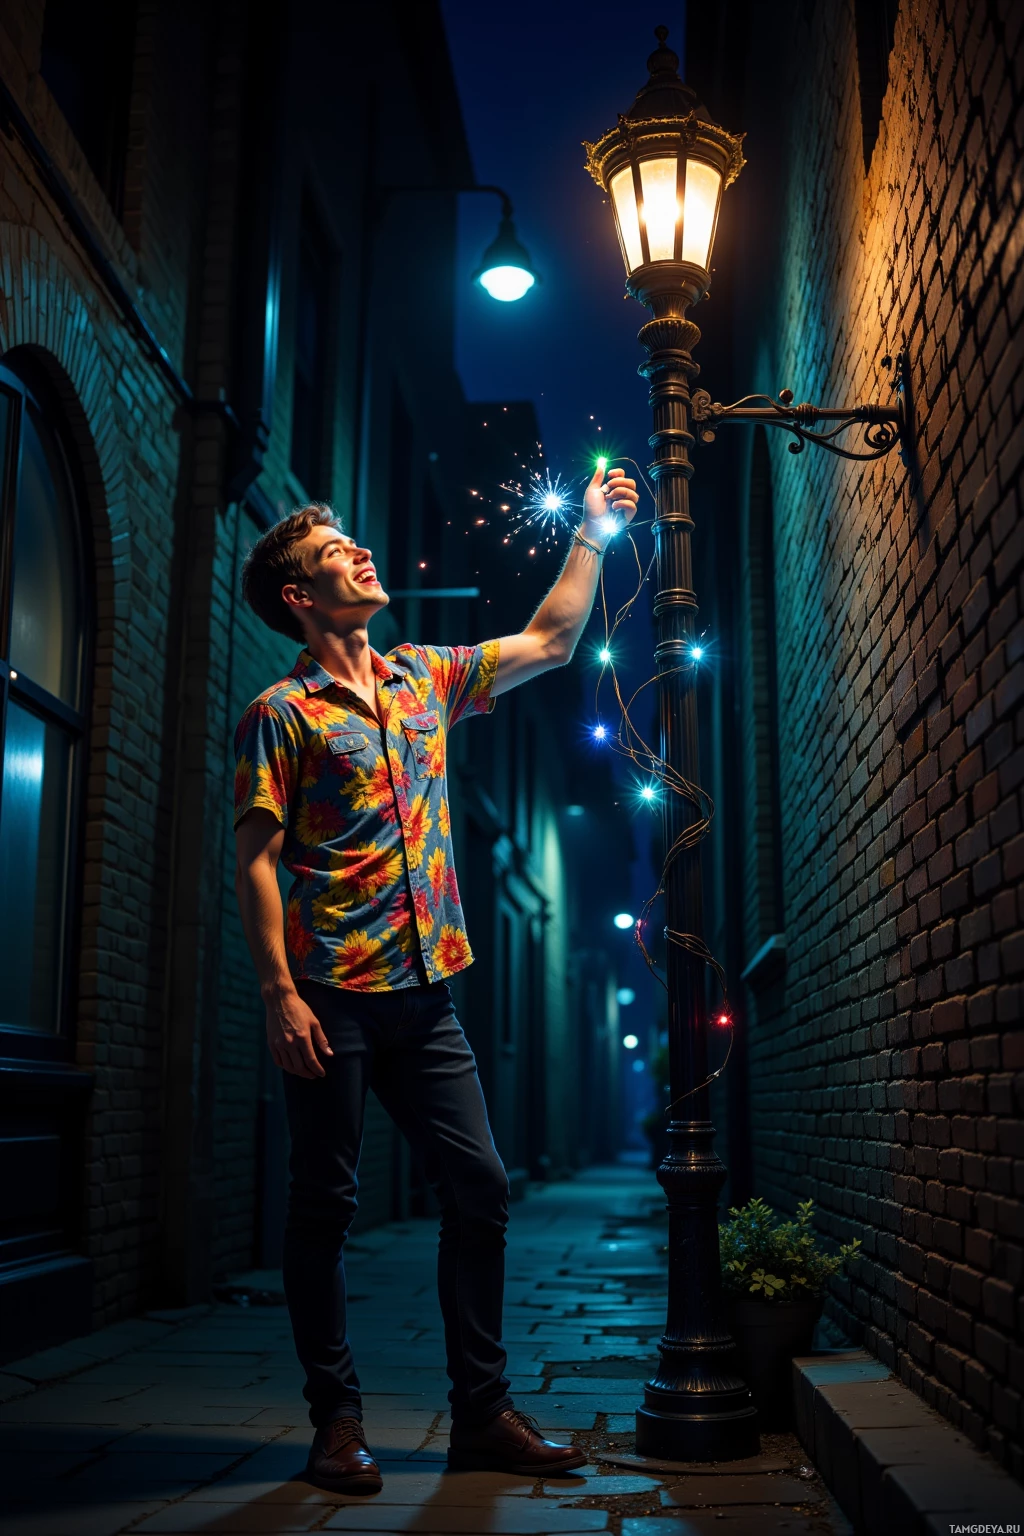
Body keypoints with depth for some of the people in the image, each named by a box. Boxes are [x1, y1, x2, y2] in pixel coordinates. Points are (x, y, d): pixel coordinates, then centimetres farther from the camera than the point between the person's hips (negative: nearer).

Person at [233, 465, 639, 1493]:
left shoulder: (422, 678, 15)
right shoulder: (282, 713, -2)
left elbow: (551, 642, 24)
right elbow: (255, 862, -7)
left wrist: (592, 534, 21)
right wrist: (280, 994, -16)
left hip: (424, 992, 6)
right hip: (332, 996, -5)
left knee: (479, 1188, 3)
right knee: (324, 1204, 2)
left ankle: (481, 1411, 13)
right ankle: (337, 1418, 15)